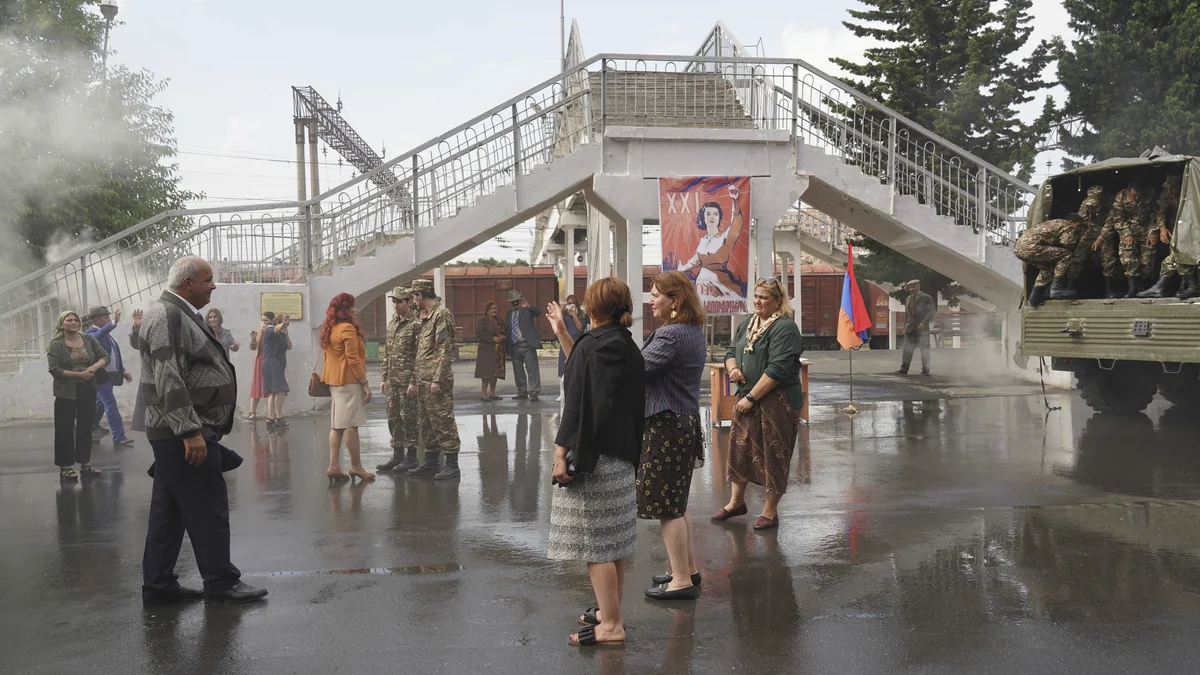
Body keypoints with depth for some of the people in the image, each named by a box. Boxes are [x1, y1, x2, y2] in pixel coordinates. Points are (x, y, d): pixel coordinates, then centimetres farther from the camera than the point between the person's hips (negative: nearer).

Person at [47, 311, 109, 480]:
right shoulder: (56, 345, -6)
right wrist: (79, 374, -18)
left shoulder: (89, 340, 6)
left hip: (88, 390, 4)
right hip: (66, 392, -4)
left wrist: (95, 366, -14)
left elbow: (105, 357, 8)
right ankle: (65, 467, 4)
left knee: (86, 427, 9)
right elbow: (54, 370, -14)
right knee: (65, 429, -1)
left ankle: (85, 464, 17)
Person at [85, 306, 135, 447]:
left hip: (110, 374, 9)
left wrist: (122, 370, 17)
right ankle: (119, 437, -11)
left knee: (100, 403, 18)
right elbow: (96, 336, -38)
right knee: (111, 404, -11)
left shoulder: (107, 333, 15)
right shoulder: (92, 333, -12)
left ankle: (90, 430, 32)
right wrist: (113, 323, -50)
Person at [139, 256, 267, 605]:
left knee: (169, 511, 13)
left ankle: (158, 585, 19)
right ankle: (220, 583, 7)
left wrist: (197, 429, 26)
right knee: (208, 508, -2)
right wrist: (191, 431, -26)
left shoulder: (181, 314, 18)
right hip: (183, 433, -10)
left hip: (177, 433, 10)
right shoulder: (167, 315, -15)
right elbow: (169, 380, -23)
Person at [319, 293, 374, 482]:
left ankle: (334, 466, 5)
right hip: (349, 381, -9)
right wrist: (365, 384, -14)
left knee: (336, 425, 7)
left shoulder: (328, 330, 14)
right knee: (351, 424, -5)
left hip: (333, 381, 9)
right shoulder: (348, 328, -12)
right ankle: (356, 466, -1)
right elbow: (353, 359, -16)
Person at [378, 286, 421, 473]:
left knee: (409, 418, -1)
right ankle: (397, 455, 21)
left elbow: (420, 355, -15)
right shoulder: (392, 324, 14)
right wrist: (384, 378, 16)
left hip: (408, 380, -8)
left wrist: (414, 382, -18)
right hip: (392, 380, 8)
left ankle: (411, 457, 7)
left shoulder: (416, 324, -11)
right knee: (393, 419, 12)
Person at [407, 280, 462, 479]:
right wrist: (414, 380, 19)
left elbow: (445, 349, -17)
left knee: (443, 421, -6)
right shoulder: (424, 317, 18)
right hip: (423, 381, 10)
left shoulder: (442, 314, -11)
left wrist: (438, 379, -20)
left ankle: (452, 465, -2)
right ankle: (430, 462, 22)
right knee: (426, 422, 13)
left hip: (436, 381, -10)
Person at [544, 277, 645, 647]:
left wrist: (561, 454, -16)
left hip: (592, 458, -9)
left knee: (594, 543, -2)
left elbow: (577, 405, -20)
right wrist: (562, 335, 28)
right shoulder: (628, 348, 8)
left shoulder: (590, 346, -16)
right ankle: (610, 611, 28)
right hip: (621, 457, 9)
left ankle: (610, 625, 3)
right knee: (612, 542, 17)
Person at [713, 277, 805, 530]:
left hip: (777, 400, -7)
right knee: (739, 447, 12)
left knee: (773, 454, 1)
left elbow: (777, 369, -19)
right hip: (746, 397, 7)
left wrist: (751, 398, -18)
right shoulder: (747, 323, 13)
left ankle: (770, 511, 15)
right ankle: (736, 501, 28)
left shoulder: (784, 328, -12)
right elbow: (731, 352, 21)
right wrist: (733, 368, -4)